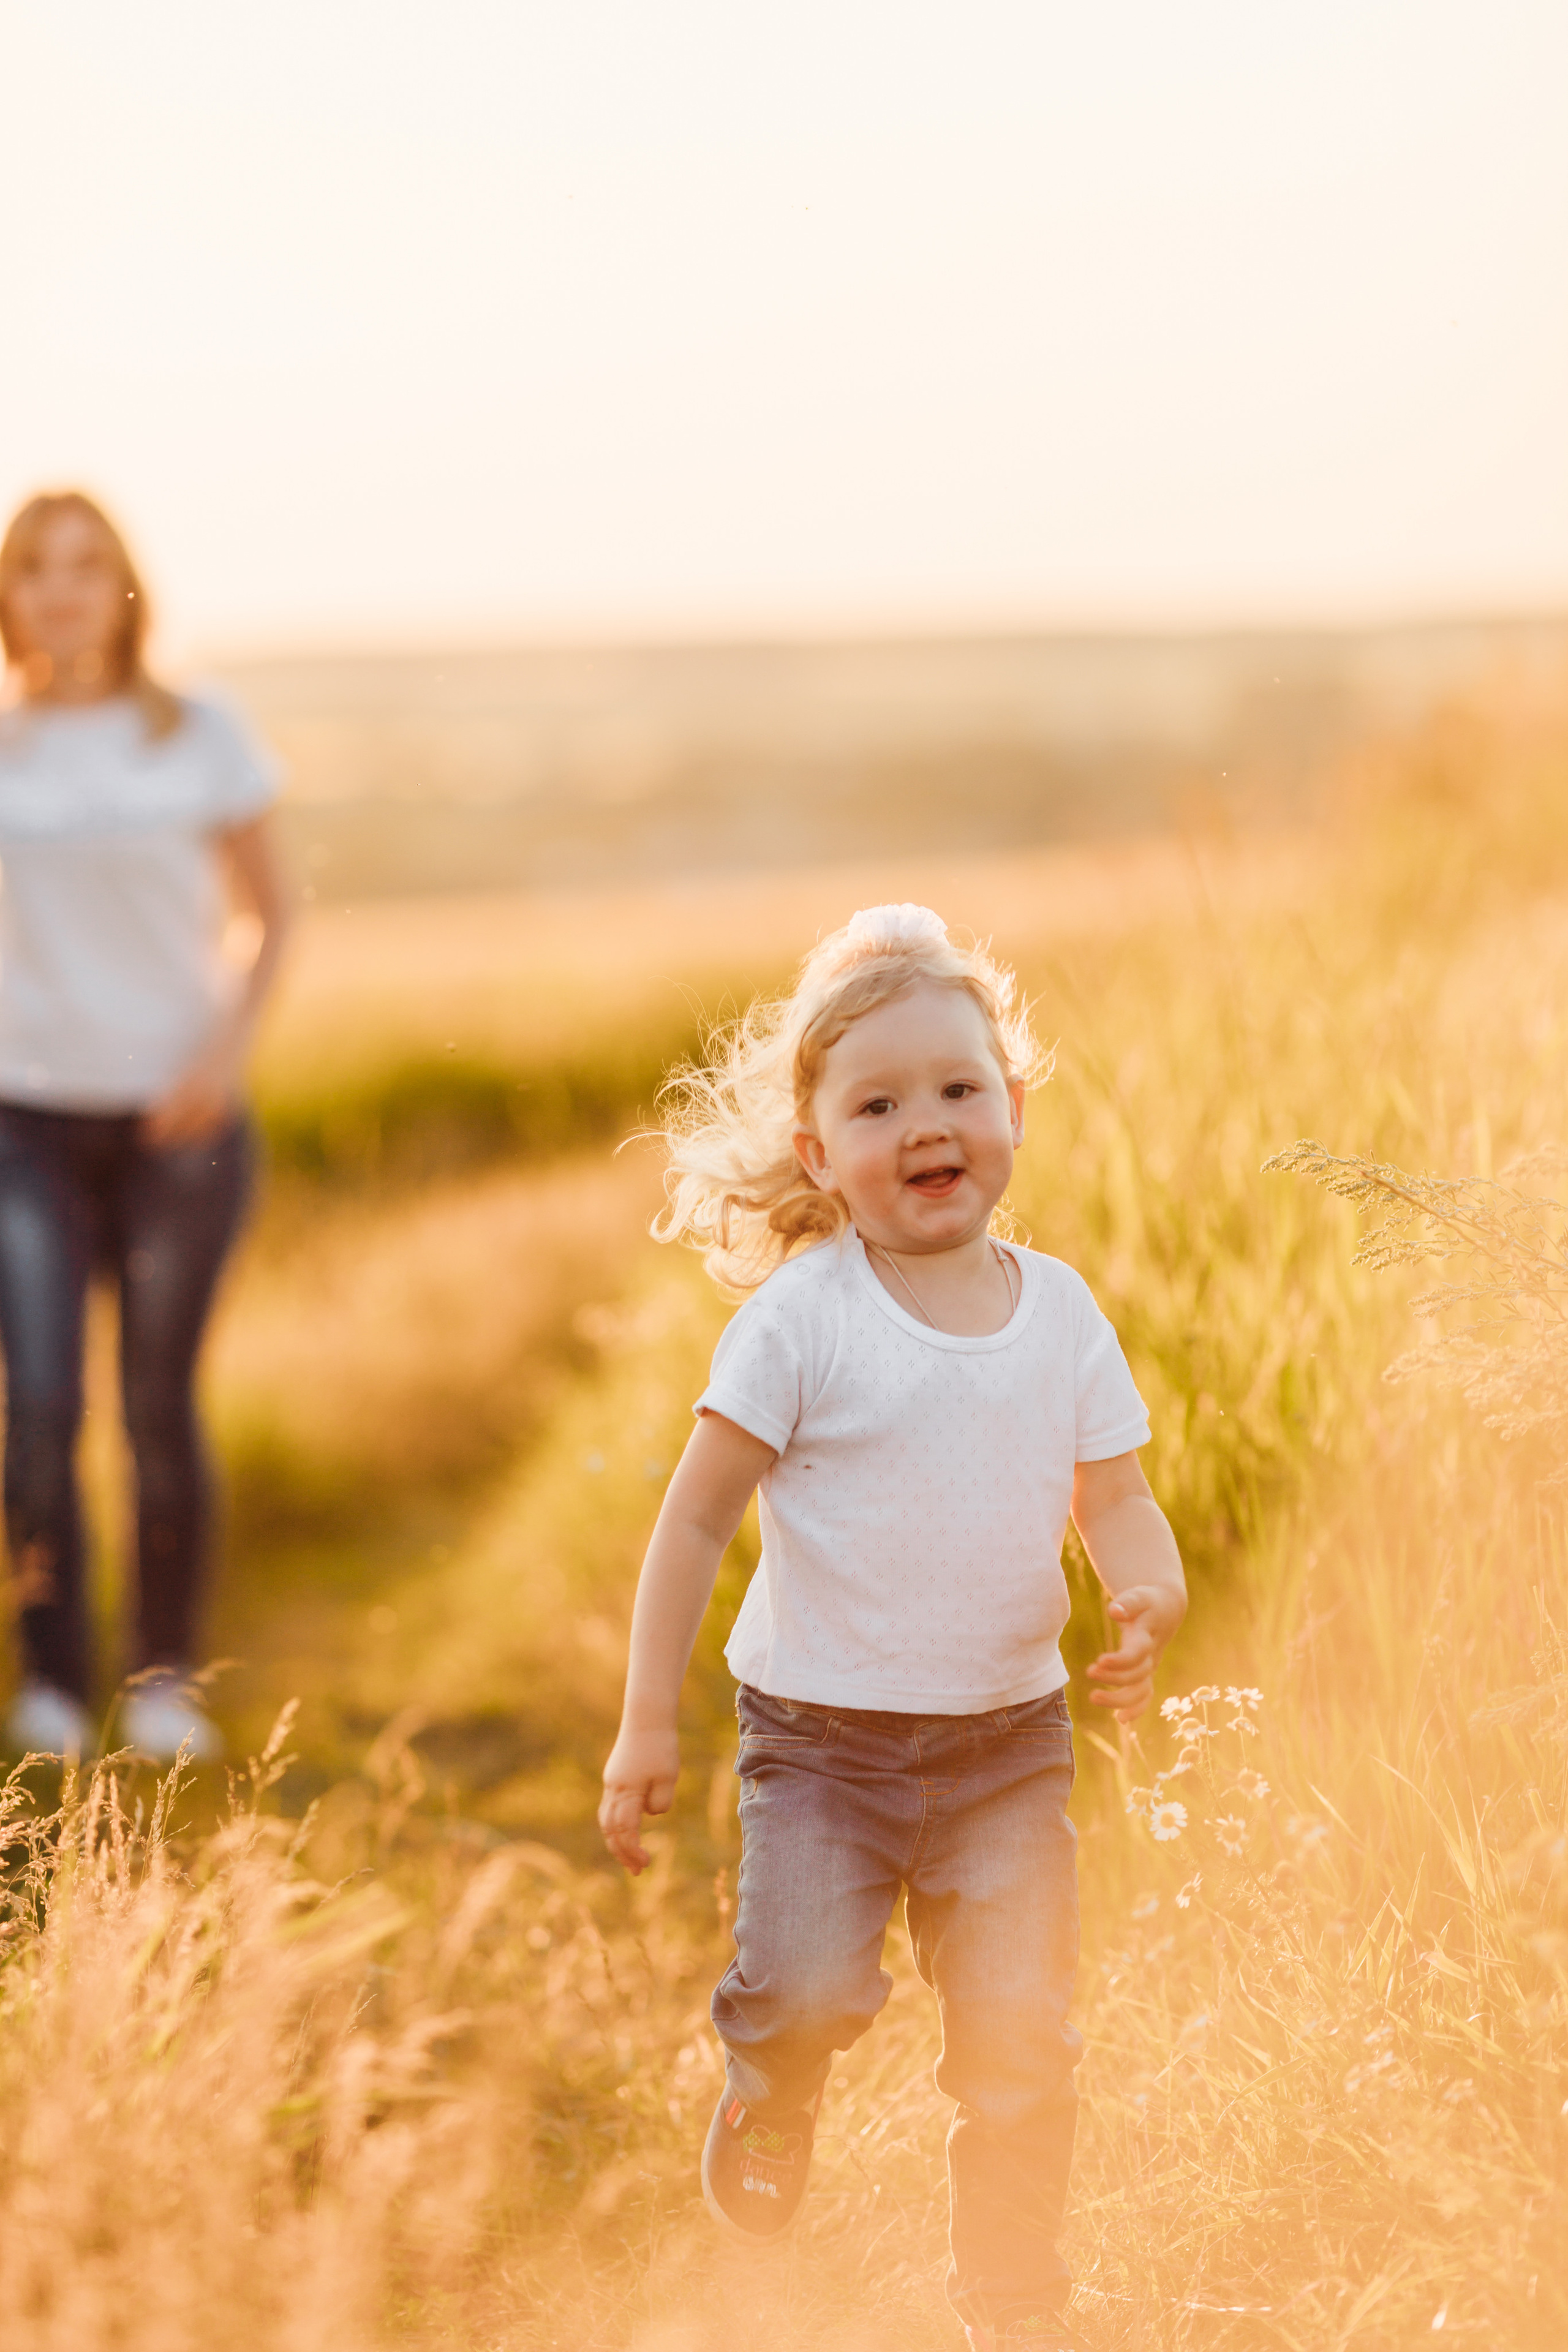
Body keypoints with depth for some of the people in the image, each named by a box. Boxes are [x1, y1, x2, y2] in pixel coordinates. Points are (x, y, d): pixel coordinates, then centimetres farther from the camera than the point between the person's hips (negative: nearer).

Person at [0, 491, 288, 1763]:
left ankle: (166, 1682, 18)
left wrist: (229, 1040, -8)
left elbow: (268, 914, 6)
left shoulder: (199, 737, 1)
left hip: (176, 1112, 0)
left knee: (159, 1406, 2)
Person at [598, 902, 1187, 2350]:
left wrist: (1151, 1593, -14)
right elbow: (697, 1518, -6)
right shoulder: (802, 1316, -9)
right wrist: (647, 1723, -8)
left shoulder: (1060, 1308, 3)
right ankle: (767, 2112, 17)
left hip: (1008, 1740, 3)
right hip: (821, 1733, -3)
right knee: (805, 1991, -19)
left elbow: (1115, 1498, 9)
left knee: (1021, 2039, -2)